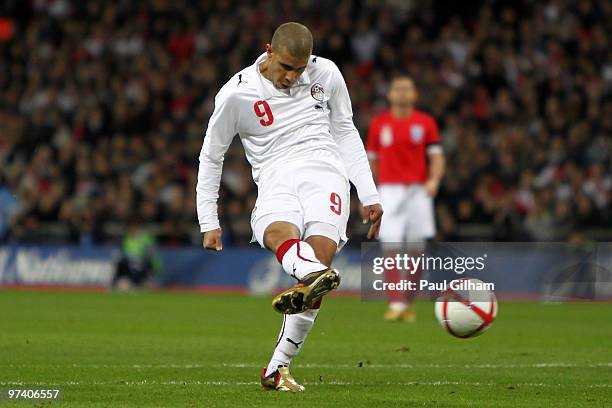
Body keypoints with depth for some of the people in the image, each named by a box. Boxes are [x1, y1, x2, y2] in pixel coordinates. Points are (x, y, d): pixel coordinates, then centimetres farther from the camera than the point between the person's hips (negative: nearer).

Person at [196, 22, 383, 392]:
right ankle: (319, 277, -73)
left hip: (324, 170, 1)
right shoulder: (236, 94, 3)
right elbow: (211, 157, 14)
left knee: (319, 251, -25)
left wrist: (369, 195, 17)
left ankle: (278, 367, -23)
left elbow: (345, 132, 23)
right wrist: (209, 223, 11)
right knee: (279, 232, -37)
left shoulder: (325, 74, 11)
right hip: (275, 179, -1)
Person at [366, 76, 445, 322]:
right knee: (391, 248, -12)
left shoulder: (425, 123, 6)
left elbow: (436, 155, 2)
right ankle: (395, 304, -13)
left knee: (416, 250, 1)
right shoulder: (379, 124, 9)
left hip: (418, 191, 0)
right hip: (389, 191, 0)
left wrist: (434, 179, -16)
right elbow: (371, 160, 15)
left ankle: (409, 304, 15)